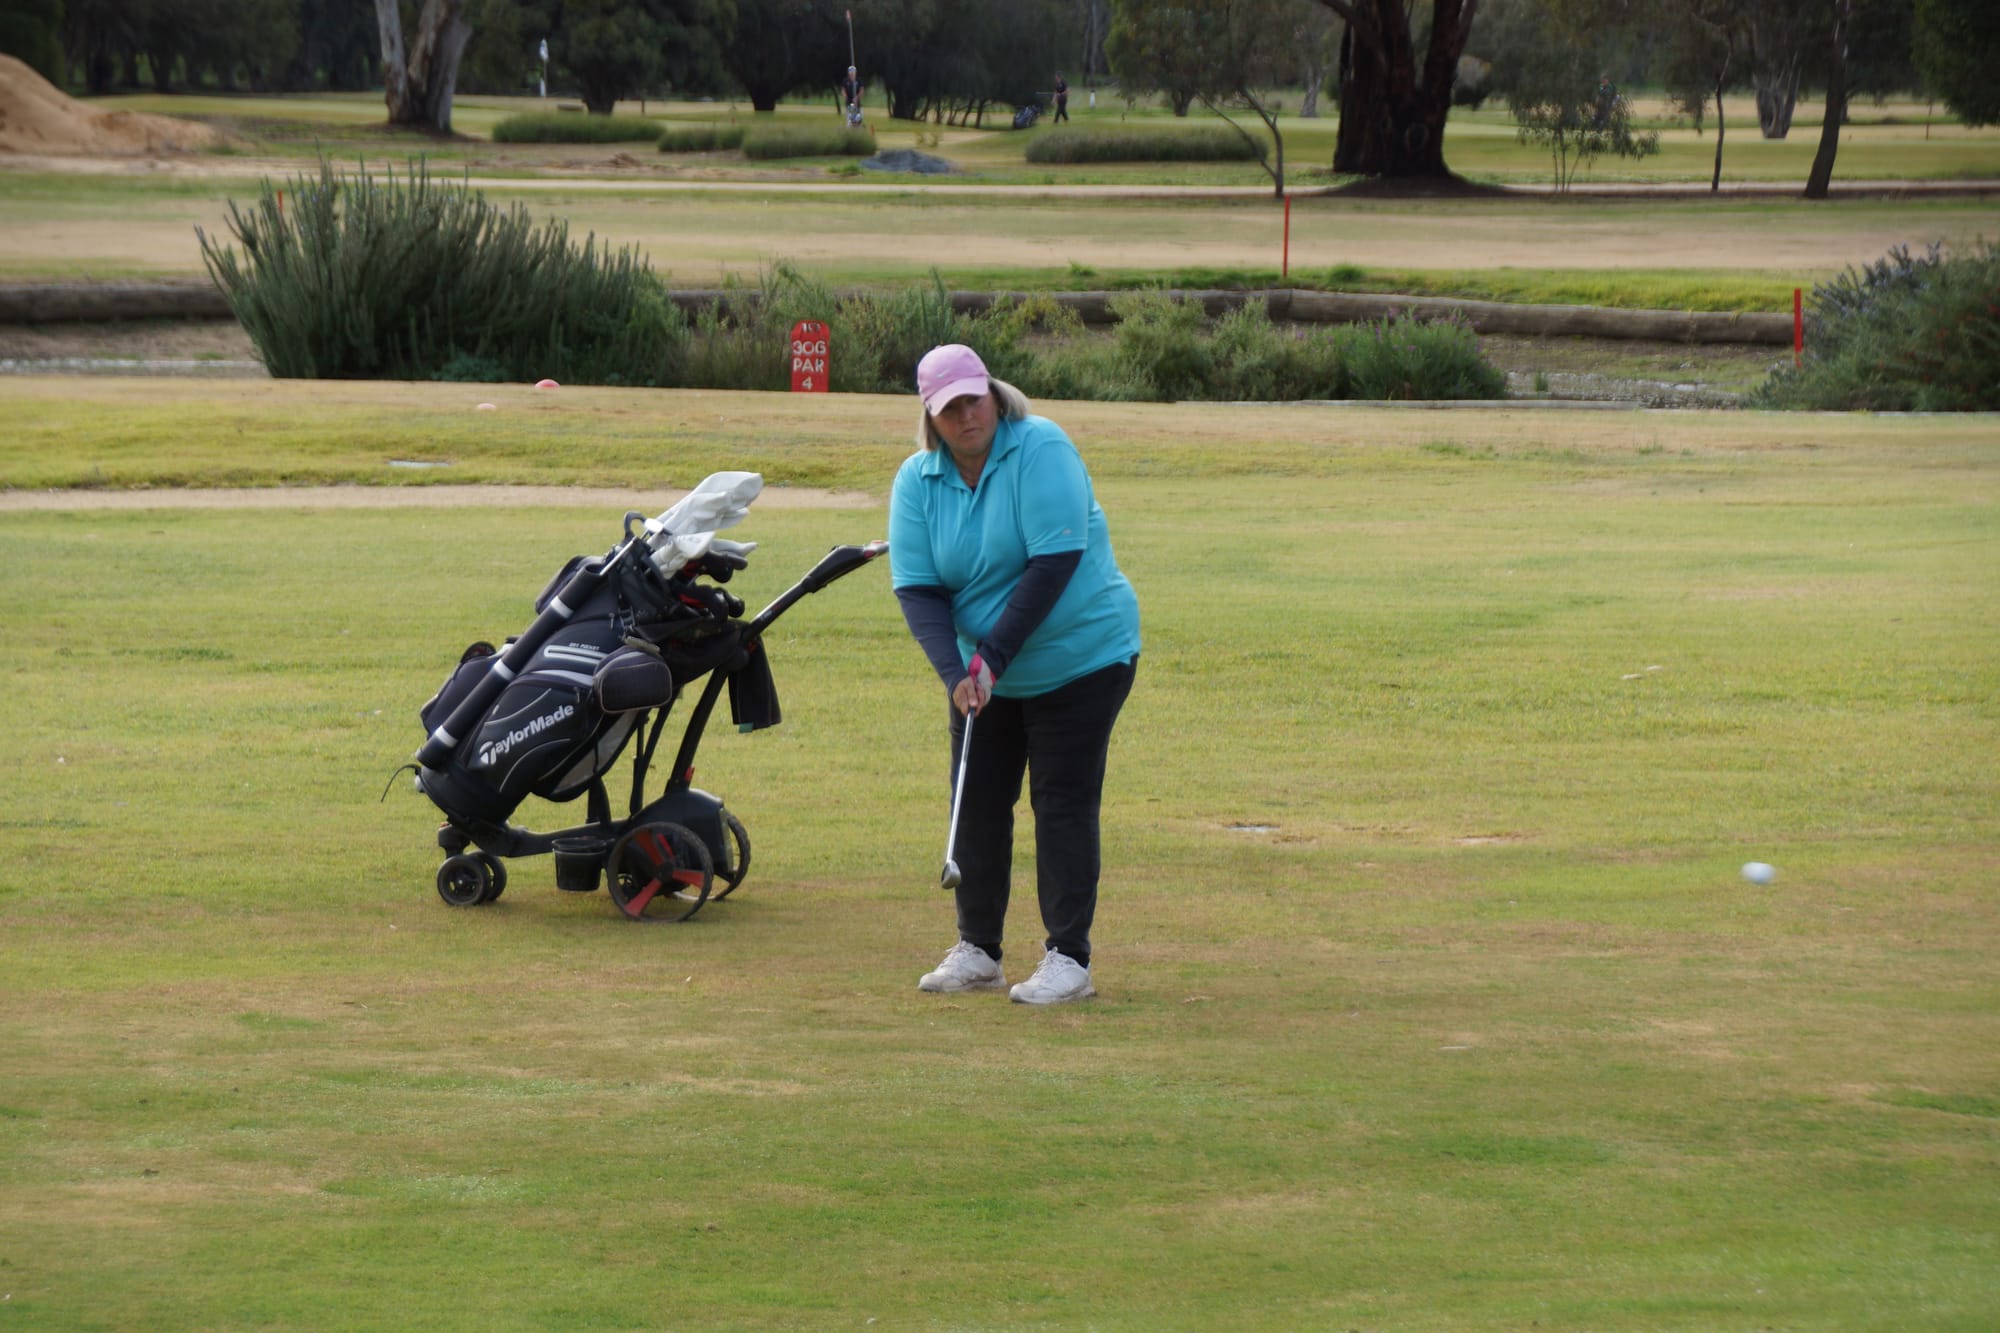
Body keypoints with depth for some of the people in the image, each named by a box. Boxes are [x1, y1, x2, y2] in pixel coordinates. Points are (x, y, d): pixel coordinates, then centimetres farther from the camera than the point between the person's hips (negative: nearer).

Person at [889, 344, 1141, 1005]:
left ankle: (1068, 958, -2)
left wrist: (995, 655, -23)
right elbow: (917, 588, -8)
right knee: (977, 803, 5)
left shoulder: (1042, 449, -18)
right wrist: (956, 672, -23)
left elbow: (1055, 560, -23)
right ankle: (976, 951, 16)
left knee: (1063, 803, -6)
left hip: (1080, 658, -5)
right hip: (981, 671, 5)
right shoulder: (916, 480, -4)